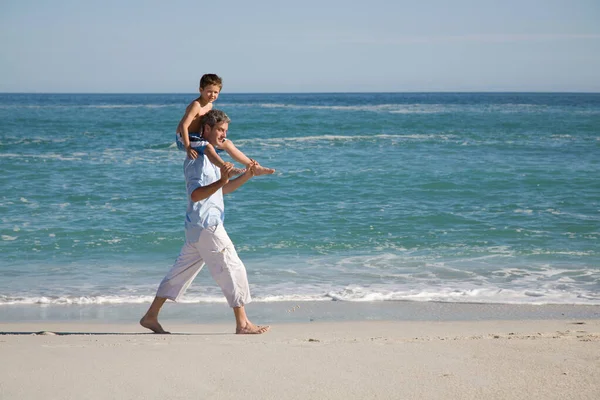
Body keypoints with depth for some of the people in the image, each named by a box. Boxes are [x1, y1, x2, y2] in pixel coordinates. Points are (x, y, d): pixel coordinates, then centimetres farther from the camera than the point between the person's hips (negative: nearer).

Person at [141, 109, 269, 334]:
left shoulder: (210, 156, 19)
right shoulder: (197, 158, -14)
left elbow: (223, 190, 24)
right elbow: (195, 194, -24)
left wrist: (246, 176, 11)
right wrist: (221, 181, -37)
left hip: (199, 227, 10)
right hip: (206, 225, -10)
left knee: (182, 270, 13)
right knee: (233, 269, -7)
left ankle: (151, 316, 16)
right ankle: (242, 324, -3)